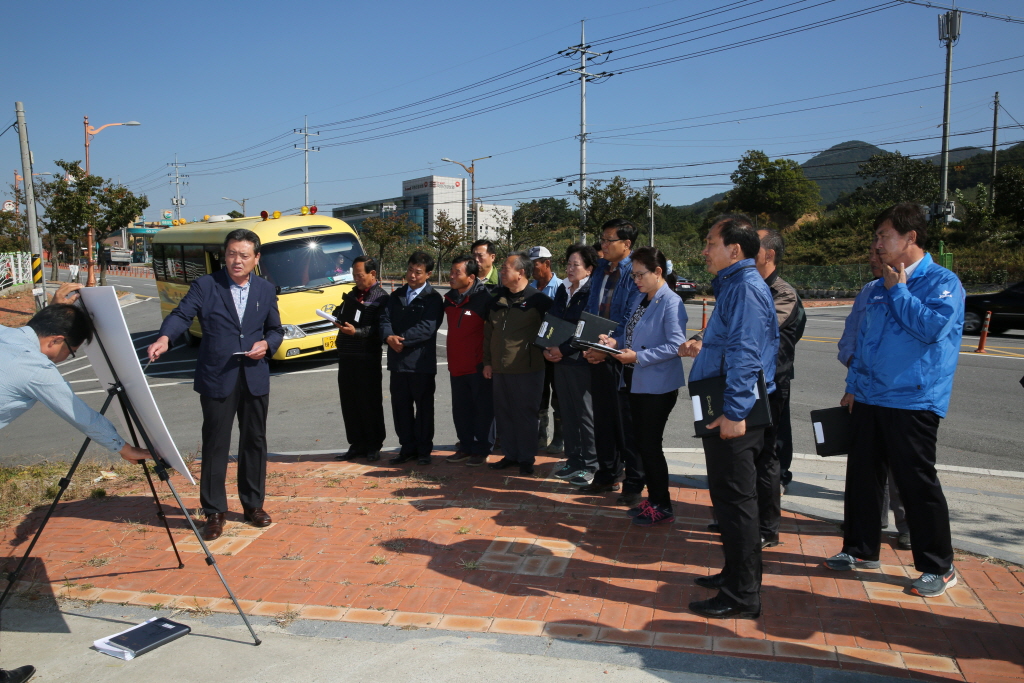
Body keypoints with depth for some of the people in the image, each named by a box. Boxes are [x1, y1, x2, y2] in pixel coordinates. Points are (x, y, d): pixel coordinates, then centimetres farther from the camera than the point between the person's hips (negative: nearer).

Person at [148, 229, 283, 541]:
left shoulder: (266, 290, 9)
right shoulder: (206, 286, -2)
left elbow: (276, 329, 15)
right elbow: (182, 314, -14)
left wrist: (266, 343, -7)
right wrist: (164, 337, -34)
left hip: (255, 379, 3)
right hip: (217, 379, -3)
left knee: (254, 442, 11)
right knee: (215, 445, 1)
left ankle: (253, 504, 26)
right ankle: (214, 512, 13)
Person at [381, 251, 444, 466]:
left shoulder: (433, 299, -4)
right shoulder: (397, 296, 14)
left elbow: (427, 328, -17)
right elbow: (385, 320, 4)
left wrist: (402, 339, -19)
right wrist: (389, 337, -16)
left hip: (421, 361, -5)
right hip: (397, 360, 5)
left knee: (424, 407, 5)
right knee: (400, 406, 10)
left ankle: (424, 450, 16)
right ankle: (408, 448, 22)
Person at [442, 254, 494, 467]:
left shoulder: (483, 297, -13)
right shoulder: (449, 298, 8)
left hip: (478, 366, -7)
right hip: (457, 365, 7)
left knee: (483, 408, 3)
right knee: (461, 409, 13)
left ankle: (481, 450, 12)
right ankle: (466, 447, 24)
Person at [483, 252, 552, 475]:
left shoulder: (538, 300, -6)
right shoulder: (496, 299, 10)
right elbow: (488, 333, 13)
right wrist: (487, 362, 10)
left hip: (527, 369, -5)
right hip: (500, 368, 6)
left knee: (525, 414, 3)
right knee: (503, 413, 11)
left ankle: (526, 458, 14)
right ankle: (510, 454, 24)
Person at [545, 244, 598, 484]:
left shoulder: (591, 293, -10)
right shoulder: (562, 290, 13)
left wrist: (564, 349, -16)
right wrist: (546, 349, 1)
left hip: (581, 362, -7)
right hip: (559, 360, 7)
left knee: (585, 415, 0)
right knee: (567, 413, 13)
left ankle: (590, 466, 10)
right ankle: (573, 460, 24)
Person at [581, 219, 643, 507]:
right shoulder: (600, 270, 12)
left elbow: (631, 321, -17)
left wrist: (610, 349, -19)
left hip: (623, 357, -7)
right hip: (598, 355, 7)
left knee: (627, 422, 1)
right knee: (603, 419, 15)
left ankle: (634, 484, 13)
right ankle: (607, 475, 28)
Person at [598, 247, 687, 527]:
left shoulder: (671, 303, -15)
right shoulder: (638, 298, 11)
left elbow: (676, 345, -22)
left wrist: (638, 357, -24)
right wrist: (615, 341, -3)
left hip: (658, 385, -9)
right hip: (635, 382, 9)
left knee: (650, 444, -2)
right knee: (641, 442, 14)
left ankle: (662, 507, 14)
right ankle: (653, 498, 28)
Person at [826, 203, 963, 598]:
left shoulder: (942, 282, -7)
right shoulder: (880, 287, 14)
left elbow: (932, 327, -24)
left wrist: (897, 291, -14)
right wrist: (853, 386, 17)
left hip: (913, 403, -7)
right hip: (870, 400, 7)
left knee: (917, 483, -1)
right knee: (863, 475, 12)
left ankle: (938, 567, 15)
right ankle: (861, 550, 27)